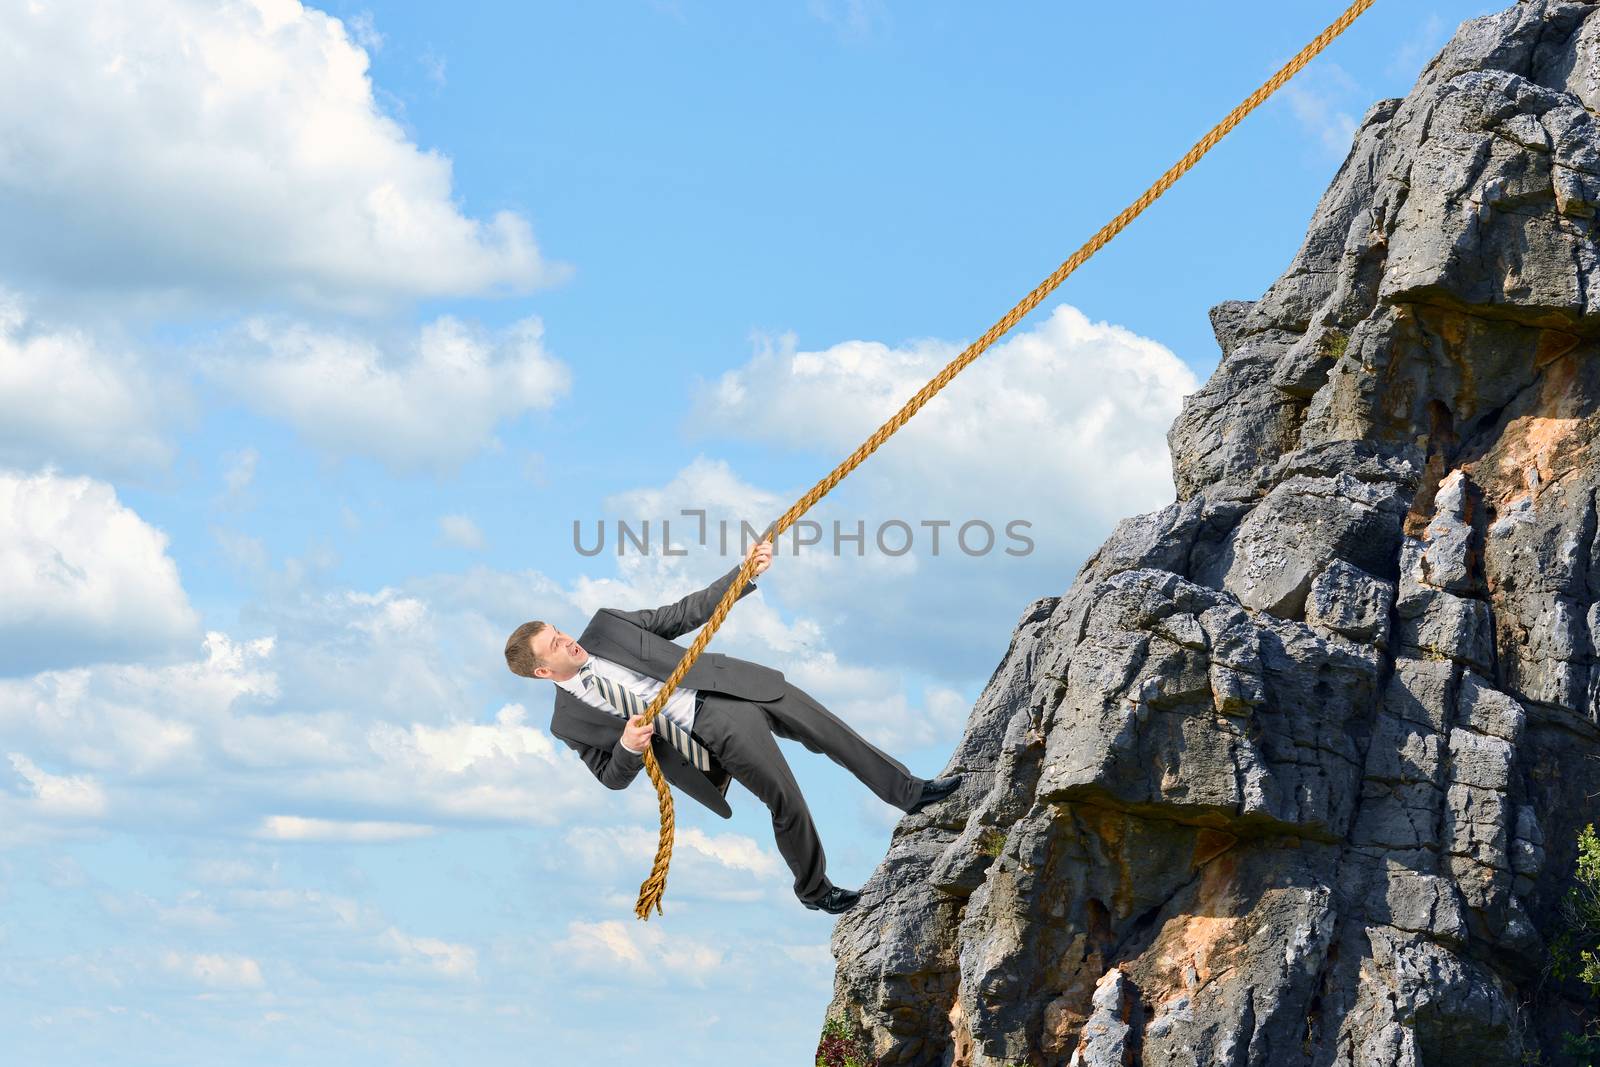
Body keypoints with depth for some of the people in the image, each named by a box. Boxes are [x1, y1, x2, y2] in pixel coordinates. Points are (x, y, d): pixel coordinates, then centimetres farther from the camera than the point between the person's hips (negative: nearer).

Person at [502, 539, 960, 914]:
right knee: (788, 804, -5)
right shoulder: (570, 719, -3)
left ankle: (909, 792, 18)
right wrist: (628, 746, -21)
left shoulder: (605, 627, 3)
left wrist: (745, 572, -4)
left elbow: (681, 615, 6)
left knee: (829, 730, 1)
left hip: (736, 688, 4)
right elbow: (613, 777, 3)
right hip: (717, 733, -4)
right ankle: (814, 891, 20)